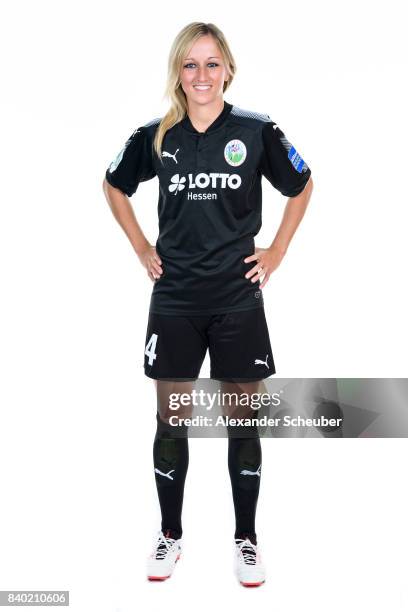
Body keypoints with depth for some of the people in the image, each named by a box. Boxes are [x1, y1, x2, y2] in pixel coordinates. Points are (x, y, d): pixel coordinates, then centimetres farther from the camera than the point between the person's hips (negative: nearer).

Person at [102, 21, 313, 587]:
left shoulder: (257, 132, -6)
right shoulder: (155, 136, -1)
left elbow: (302, 187, 9)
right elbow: (114, 186, 16)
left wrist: (276, 251, 4)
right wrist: (142, 248, 9)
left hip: (238, 300, -1)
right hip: (173, 300, 2)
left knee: (243, 421, 8)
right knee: (170, 421, 9)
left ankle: (246, 539, 25)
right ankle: (170, 535, 27)